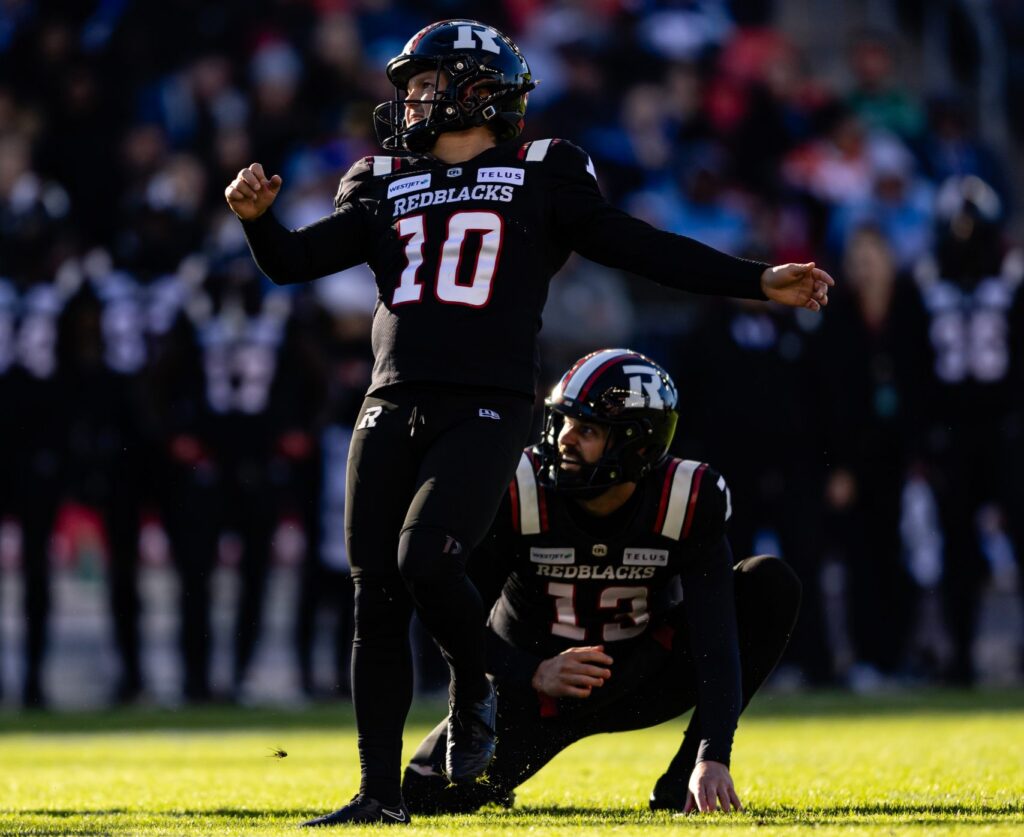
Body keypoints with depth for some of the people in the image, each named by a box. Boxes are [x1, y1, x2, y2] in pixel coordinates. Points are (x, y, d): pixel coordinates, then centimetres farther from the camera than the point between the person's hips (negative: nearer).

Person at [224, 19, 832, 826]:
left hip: (485, 412, -4)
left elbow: (638, 247, 5)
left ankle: (475, 686, 8)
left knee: (426, 561, -23)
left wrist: (759, 281, 0)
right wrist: (257, 217, -8)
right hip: (393, 410, 4)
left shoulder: (543, 176, 7)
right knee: (376, 597, 1)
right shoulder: (386, 185, 17)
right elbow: (297, 261, 14)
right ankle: (380, 791, 9)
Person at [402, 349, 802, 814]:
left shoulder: (689, 504, -21)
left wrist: (712, 759, -40)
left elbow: (715, 637, -28)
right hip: (534, 686, -1)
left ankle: (681, 788, -15)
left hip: (638, 680, 1)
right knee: (426, 796, -21)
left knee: (772, 587, -20)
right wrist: (532, 675, -35)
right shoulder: (517, 496, -21)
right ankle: (492, 776, 20)